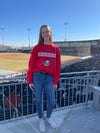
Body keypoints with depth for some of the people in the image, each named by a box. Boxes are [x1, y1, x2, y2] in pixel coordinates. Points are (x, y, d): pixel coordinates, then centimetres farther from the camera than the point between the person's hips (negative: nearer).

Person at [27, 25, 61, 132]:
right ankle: (41, 120, 36)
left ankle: (48, 118, 37)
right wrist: (30, 81, -1)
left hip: (49, 78, 2)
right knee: (38, 100, 11)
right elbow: (31, 64, 1)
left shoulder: (56, 49, 5)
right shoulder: (37, 48, 0)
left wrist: (55, 82, 6)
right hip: (37, 76, -1)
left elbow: (57, 66, 7)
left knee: (52, 102, 5)